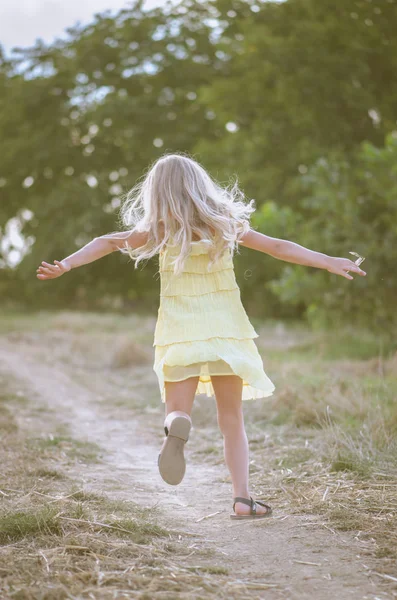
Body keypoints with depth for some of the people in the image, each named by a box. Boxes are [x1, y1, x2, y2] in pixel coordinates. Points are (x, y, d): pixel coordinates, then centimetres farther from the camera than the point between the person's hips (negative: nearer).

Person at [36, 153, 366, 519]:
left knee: (177, 412, 4)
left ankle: (176, 428, -33)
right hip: (226, 330, 1)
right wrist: (330, 263, 6)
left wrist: (67, 265, -10)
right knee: (232, 420, 11)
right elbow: (279, 248, 2)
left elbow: (110, 242, -7)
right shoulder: (226, 225, 2)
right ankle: (242, 498, 2)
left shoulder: (160, 230, -1)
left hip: (181, 335, -1)